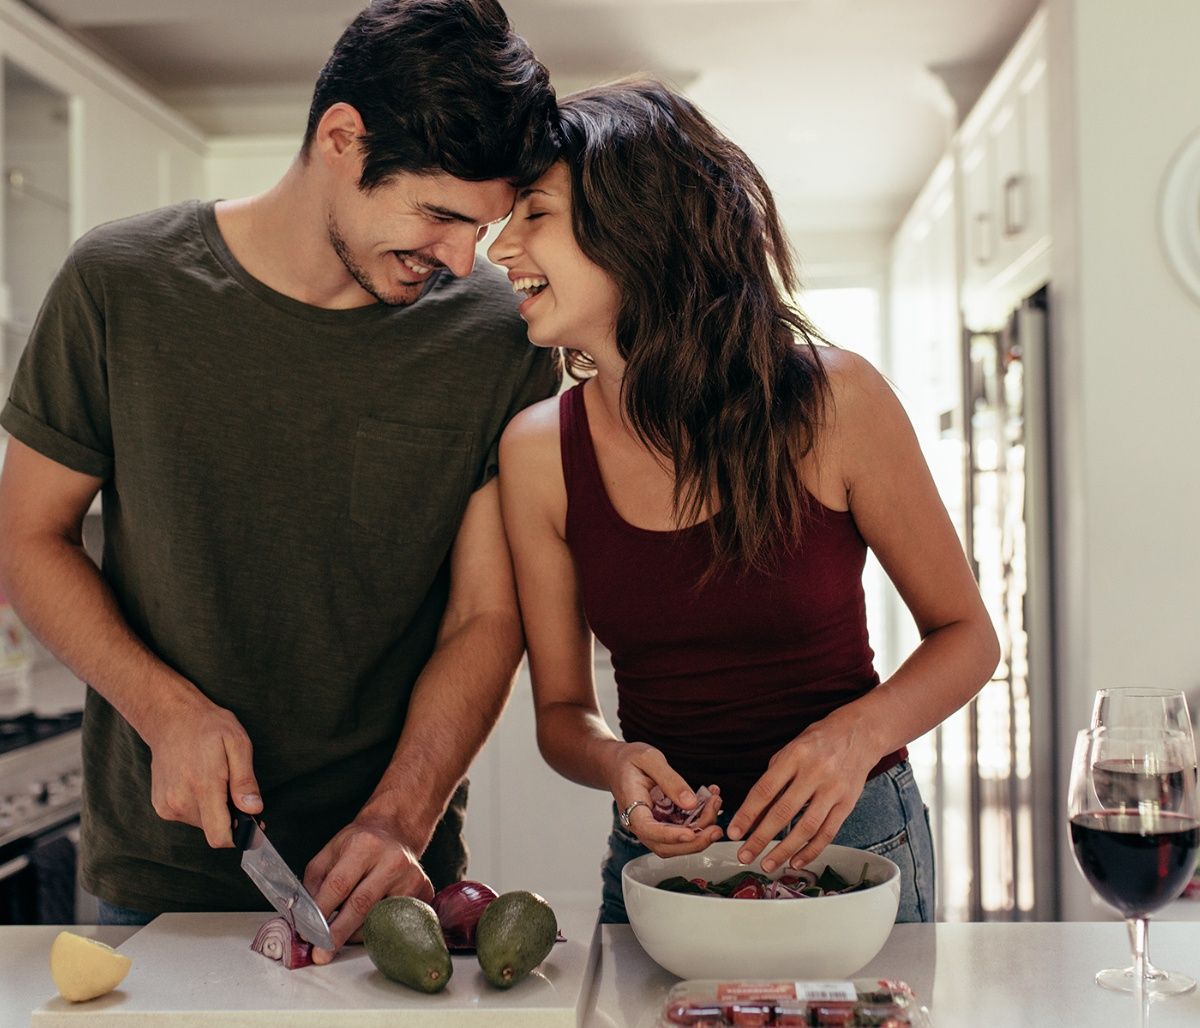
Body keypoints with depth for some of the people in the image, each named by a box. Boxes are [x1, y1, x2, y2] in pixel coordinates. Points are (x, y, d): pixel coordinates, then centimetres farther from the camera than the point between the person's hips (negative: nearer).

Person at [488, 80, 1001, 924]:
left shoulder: (833, 399, -15)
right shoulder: (539, 450, -8)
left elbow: (965, 634, -4)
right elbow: (562, 709, 1)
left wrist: (858, 733, -22)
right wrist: (615, 764, -21)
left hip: (851, 842, -2)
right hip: (659, 851, 2)